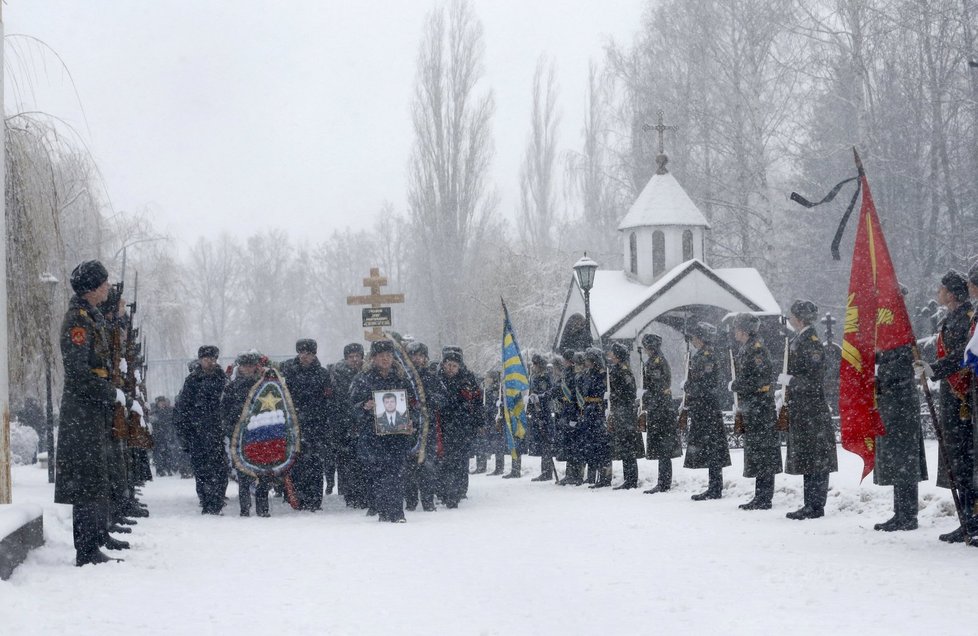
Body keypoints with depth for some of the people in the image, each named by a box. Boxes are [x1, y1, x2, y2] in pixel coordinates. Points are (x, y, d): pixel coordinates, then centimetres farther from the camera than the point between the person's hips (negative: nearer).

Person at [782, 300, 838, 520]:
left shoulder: (811, 343, -14)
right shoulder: (797, 341, 13)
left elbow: (814, 380, -18)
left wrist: (788, 380, -14)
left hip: (813, 410, -9)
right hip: (799, 410, 9)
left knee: (815, 460, -4)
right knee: (806, 459, 11)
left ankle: (816, 506, -2)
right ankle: (811, 505, 16)